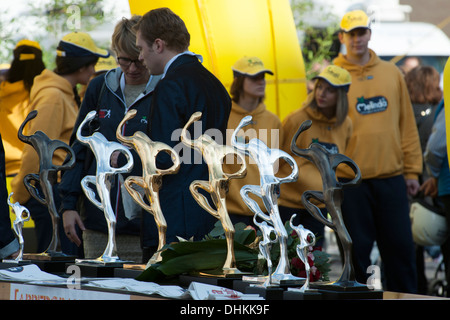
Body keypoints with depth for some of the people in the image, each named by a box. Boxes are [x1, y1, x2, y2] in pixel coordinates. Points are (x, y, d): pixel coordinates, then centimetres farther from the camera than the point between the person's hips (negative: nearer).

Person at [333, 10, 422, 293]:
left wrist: (412, 171, 8)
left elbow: (407, 124, 12)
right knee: (357, 249, 2)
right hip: (350, 182, -2)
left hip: (392, 177, 3)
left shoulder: (392, 73, 10)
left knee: (401, 246, 4)